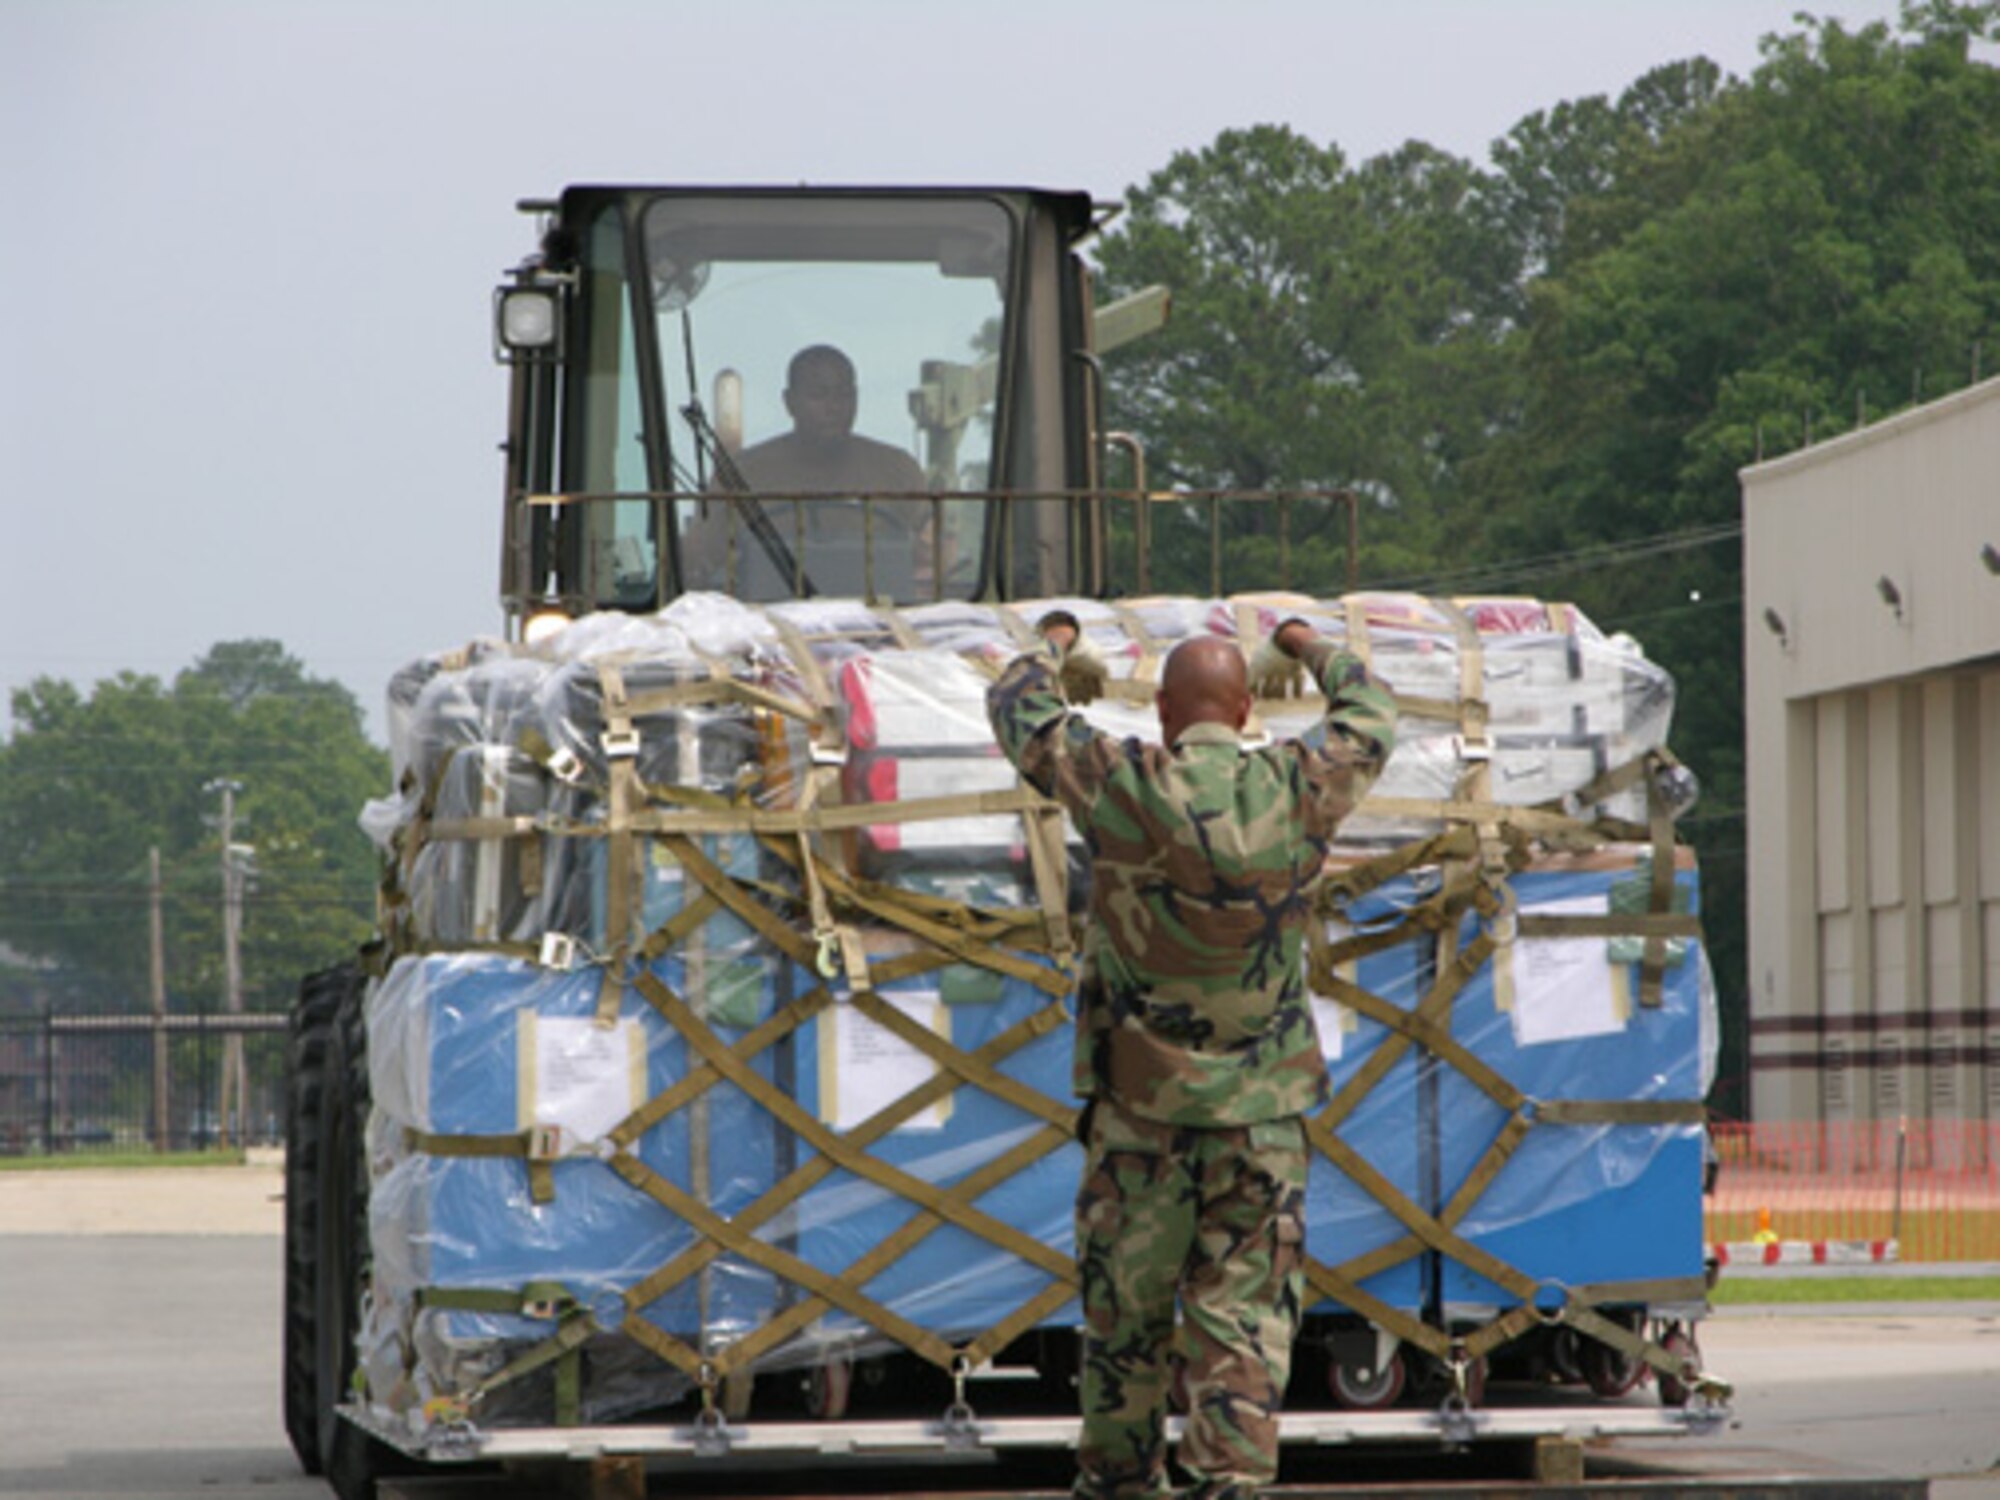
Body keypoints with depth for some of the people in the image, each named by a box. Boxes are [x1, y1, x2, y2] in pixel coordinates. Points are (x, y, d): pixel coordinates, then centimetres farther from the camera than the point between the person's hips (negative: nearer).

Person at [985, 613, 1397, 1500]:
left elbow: (1016, 709, 7)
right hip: (1262, 1105, 1)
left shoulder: (1122, 788, -9)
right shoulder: (1298, 790, -3)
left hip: (1142, 1100, -1)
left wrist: (1053, 647, 27)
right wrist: (1309, 650, 36)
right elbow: (1371, 719, 19)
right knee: (1247, 1309, 1)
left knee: (1124, 1310, 11)